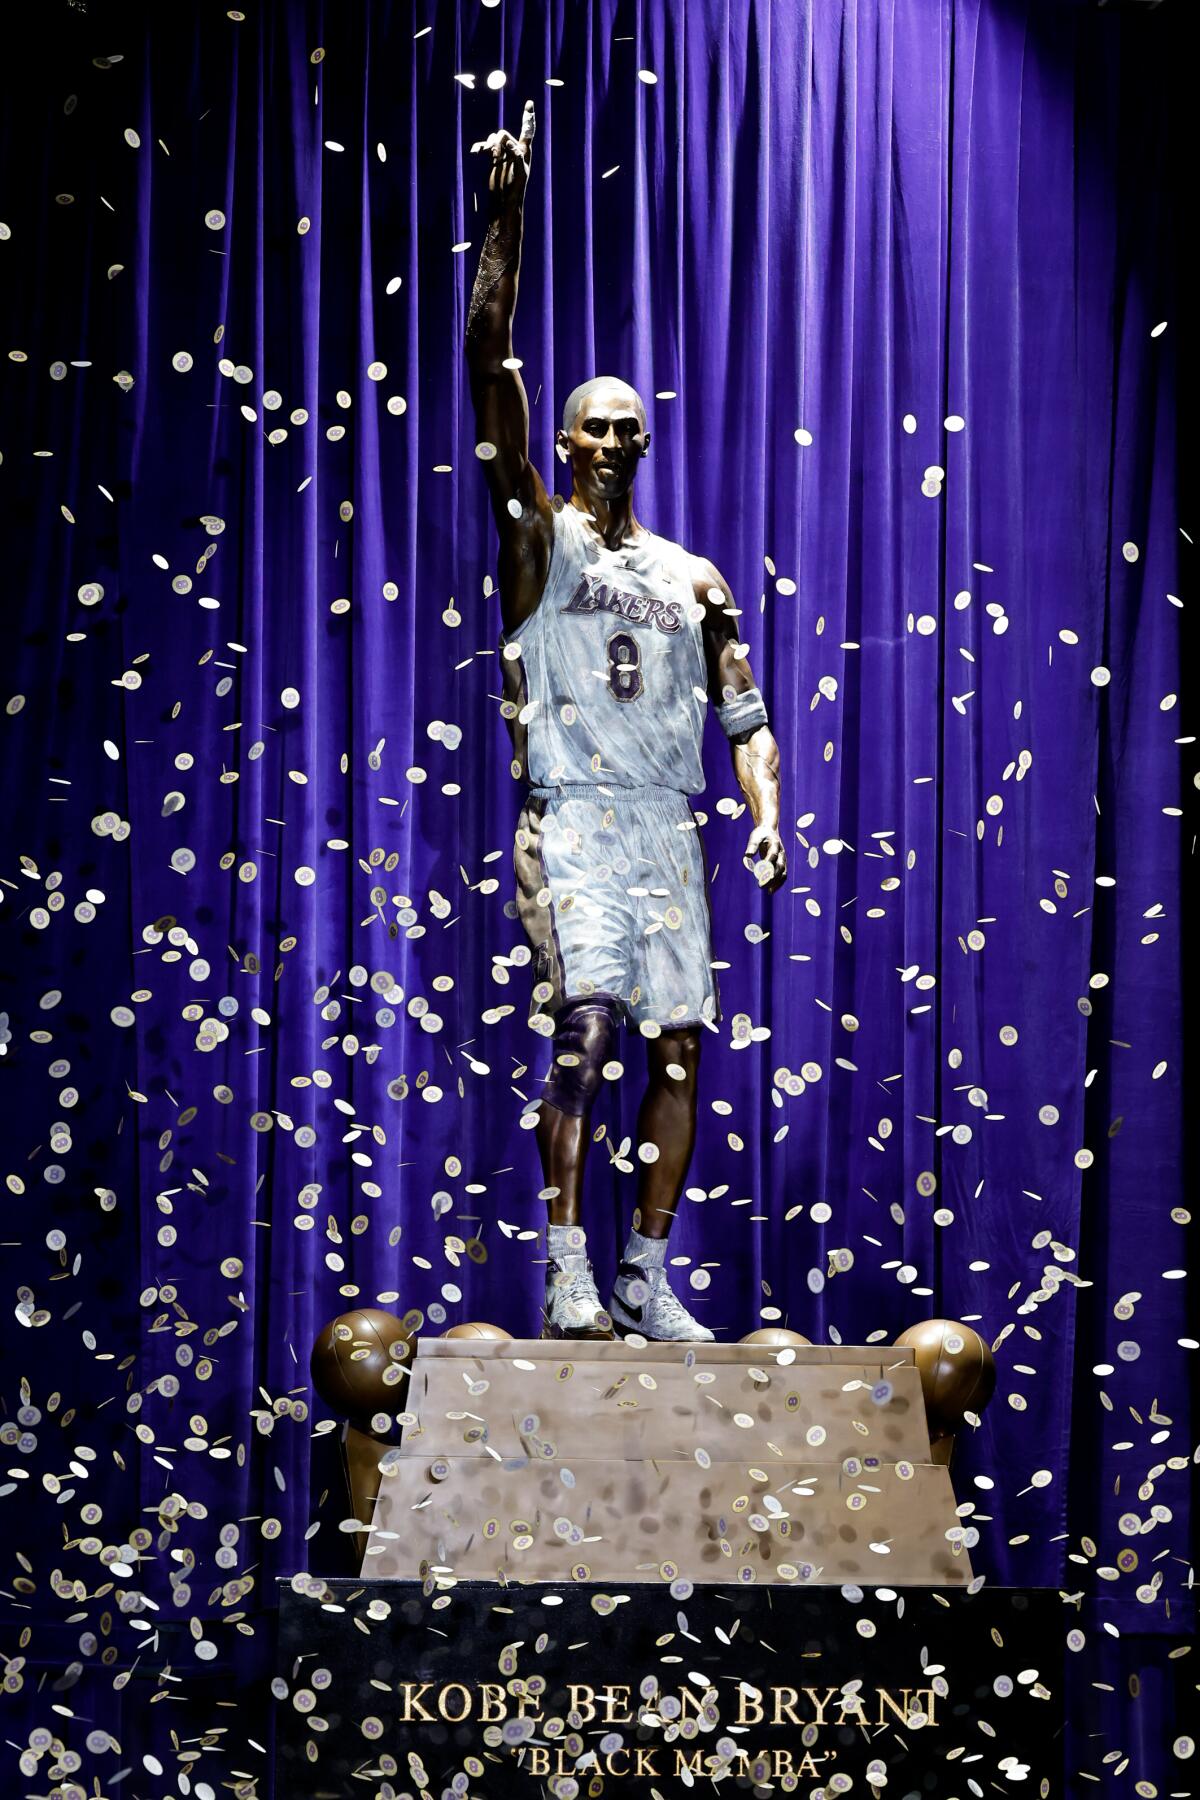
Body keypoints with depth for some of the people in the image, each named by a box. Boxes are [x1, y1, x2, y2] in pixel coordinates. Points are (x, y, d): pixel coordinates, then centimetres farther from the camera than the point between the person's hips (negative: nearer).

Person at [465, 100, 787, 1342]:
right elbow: (489, 364, -3)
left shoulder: (693, 578, 17)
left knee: (678, 1044, 0)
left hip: (668, 826, 4)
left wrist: (766, 815, -4)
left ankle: (646, 1275, 8)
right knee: (580, 1025, -17)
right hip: (572, 814, -4)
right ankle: (568, 1274, -17)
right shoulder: (537, 535, 6)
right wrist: (504, 215, -9)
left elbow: (743, 714, 14)